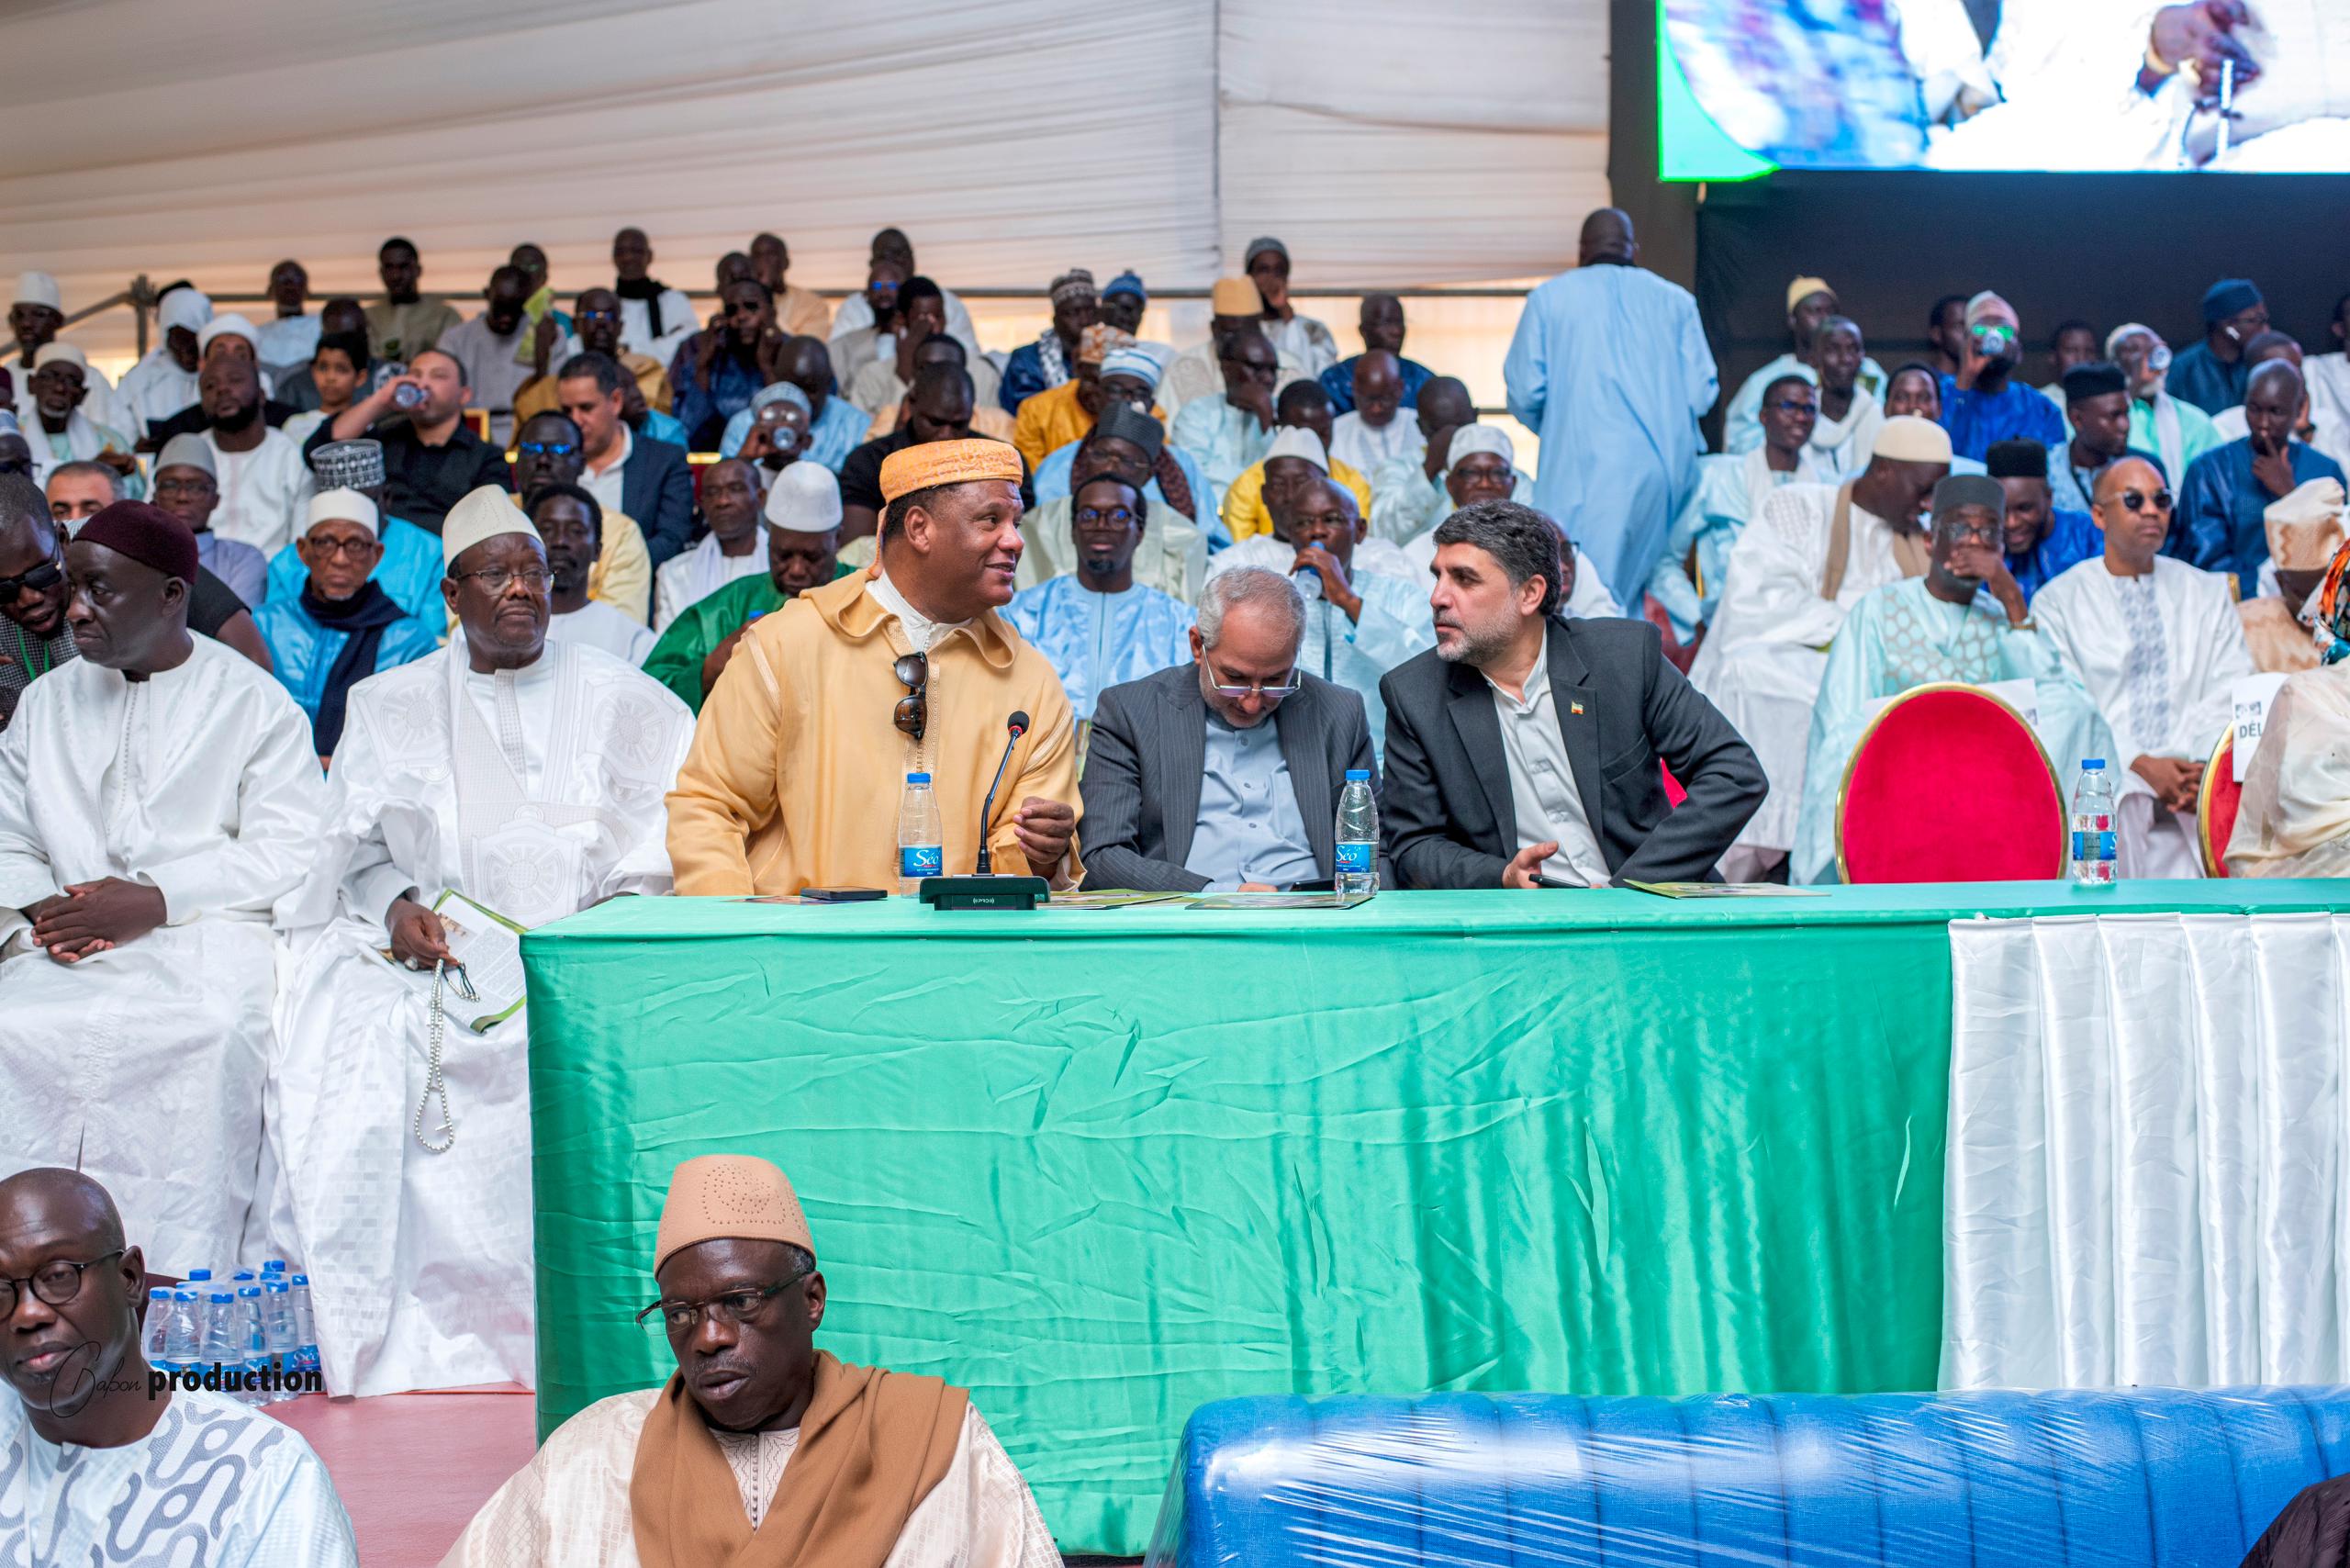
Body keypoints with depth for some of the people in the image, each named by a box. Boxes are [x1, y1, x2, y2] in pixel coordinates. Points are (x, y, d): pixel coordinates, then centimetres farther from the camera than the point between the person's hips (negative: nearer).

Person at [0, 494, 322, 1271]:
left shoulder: (253, 701, 6)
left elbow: (288, 854, -5)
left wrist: (154, 901, -14)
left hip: (209, 931, -3)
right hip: (70, 945, 4)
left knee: (213, 1032, -35)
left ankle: (179, 1291, -33)